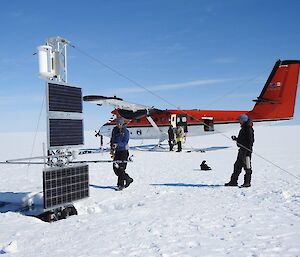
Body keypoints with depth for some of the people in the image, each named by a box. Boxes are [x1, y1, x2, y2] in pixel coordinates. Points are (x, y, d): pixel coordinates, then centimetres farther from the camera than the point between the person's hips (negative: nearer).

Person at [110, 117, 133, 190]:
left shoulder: (125, 131, -9)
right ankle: (128, 179, 21)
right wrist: (112, 149, 7)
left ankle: (121, 184, 8)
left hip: (124, 151, -6)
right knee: (116, 169, 6)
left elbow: (125, 142, -17)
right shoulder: (114, 130, 7)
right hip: (117, 151, 6)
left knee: (121, 168, -8)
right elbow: (112, 140, 16)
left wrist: (117, 144, -34)